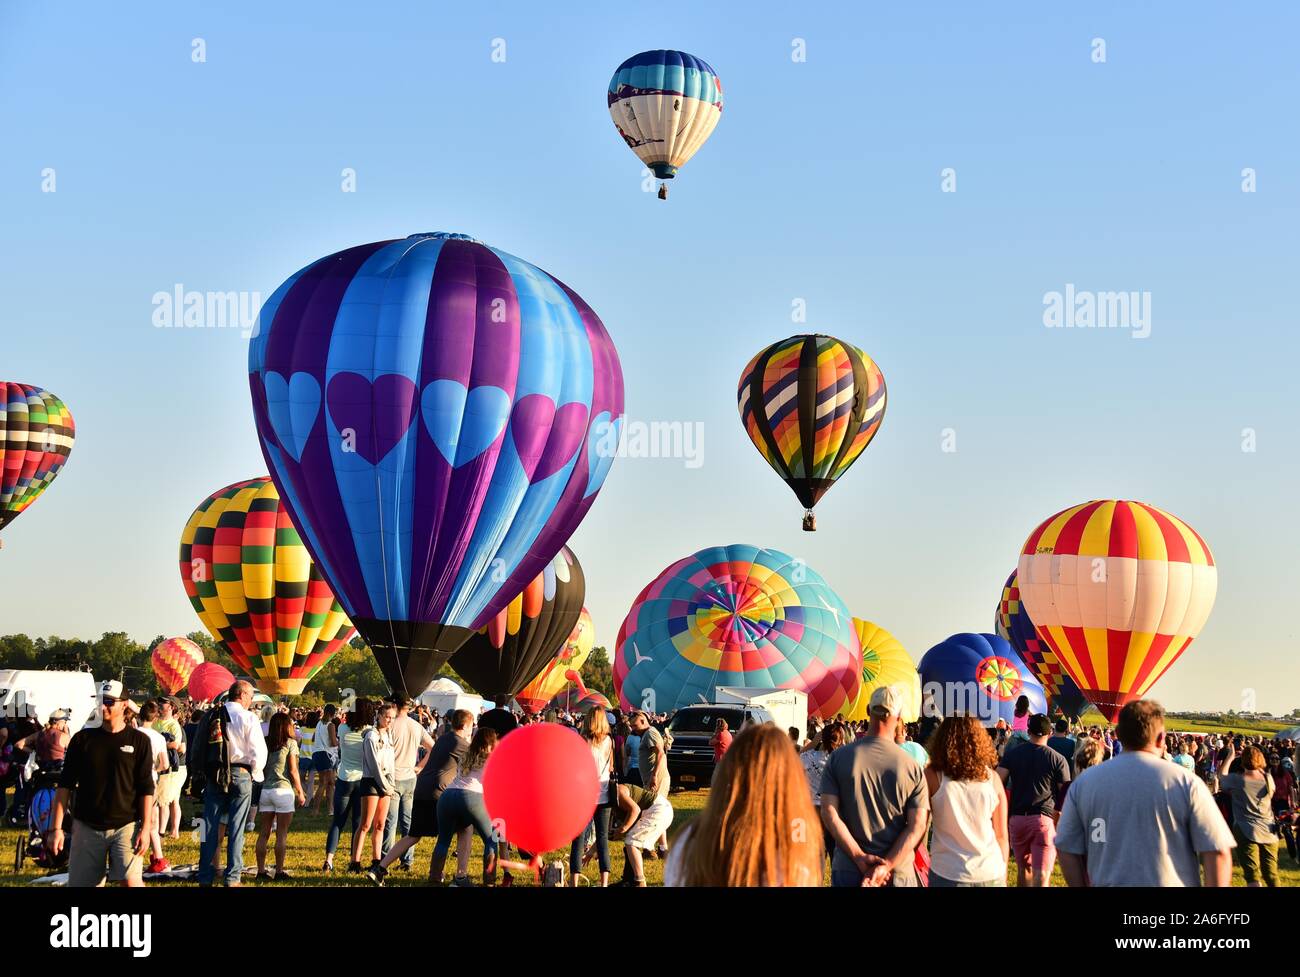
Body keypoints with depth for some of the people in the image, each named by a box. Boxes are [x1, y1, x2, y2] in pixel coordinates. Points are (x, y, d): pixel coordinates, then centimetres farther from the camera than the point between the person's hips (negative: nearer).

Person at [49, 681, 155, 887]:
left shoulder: (138, 740, 0)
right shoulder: (83, 738, 5)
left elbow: (146, 789, 0)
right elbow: (65, 785, 5)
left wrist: (145, 828, -8)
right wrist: (56, 827, -2)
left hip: (126, 825, -3)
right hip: (87, 826, 3)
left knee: (131, 881, -18)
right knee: (80, 883, 3)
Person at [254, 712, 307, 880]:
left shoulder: (265, 743, 6)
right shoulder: (290, 743, -4)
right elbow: (293, 770, -6)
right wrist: (300, 792, 2)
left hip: (264, 789, 4)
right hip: (283, 790, -4)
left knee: (264, 833, 7)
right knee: (282, 834, 1)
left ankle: (261, 870, 7)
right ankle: (279, 870, 3)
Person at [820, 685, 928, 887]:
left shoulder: (838, 758, -3)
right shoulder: (913, 768, -4)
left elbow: (828, 812, -9)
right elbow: (917, 826, -9)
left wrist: (860, 857, -13)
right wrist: (886, 866, -14)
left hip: (847, 870, 0)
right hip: (898, 872, 0)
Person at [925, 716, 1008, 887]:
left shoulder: (933, 776, -7)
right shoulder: (992, 778, -1)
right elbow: (1002, 836, 5)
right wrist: (1003, 873, 15)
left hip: (947, 875, -2)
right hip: (991, 874, 2)